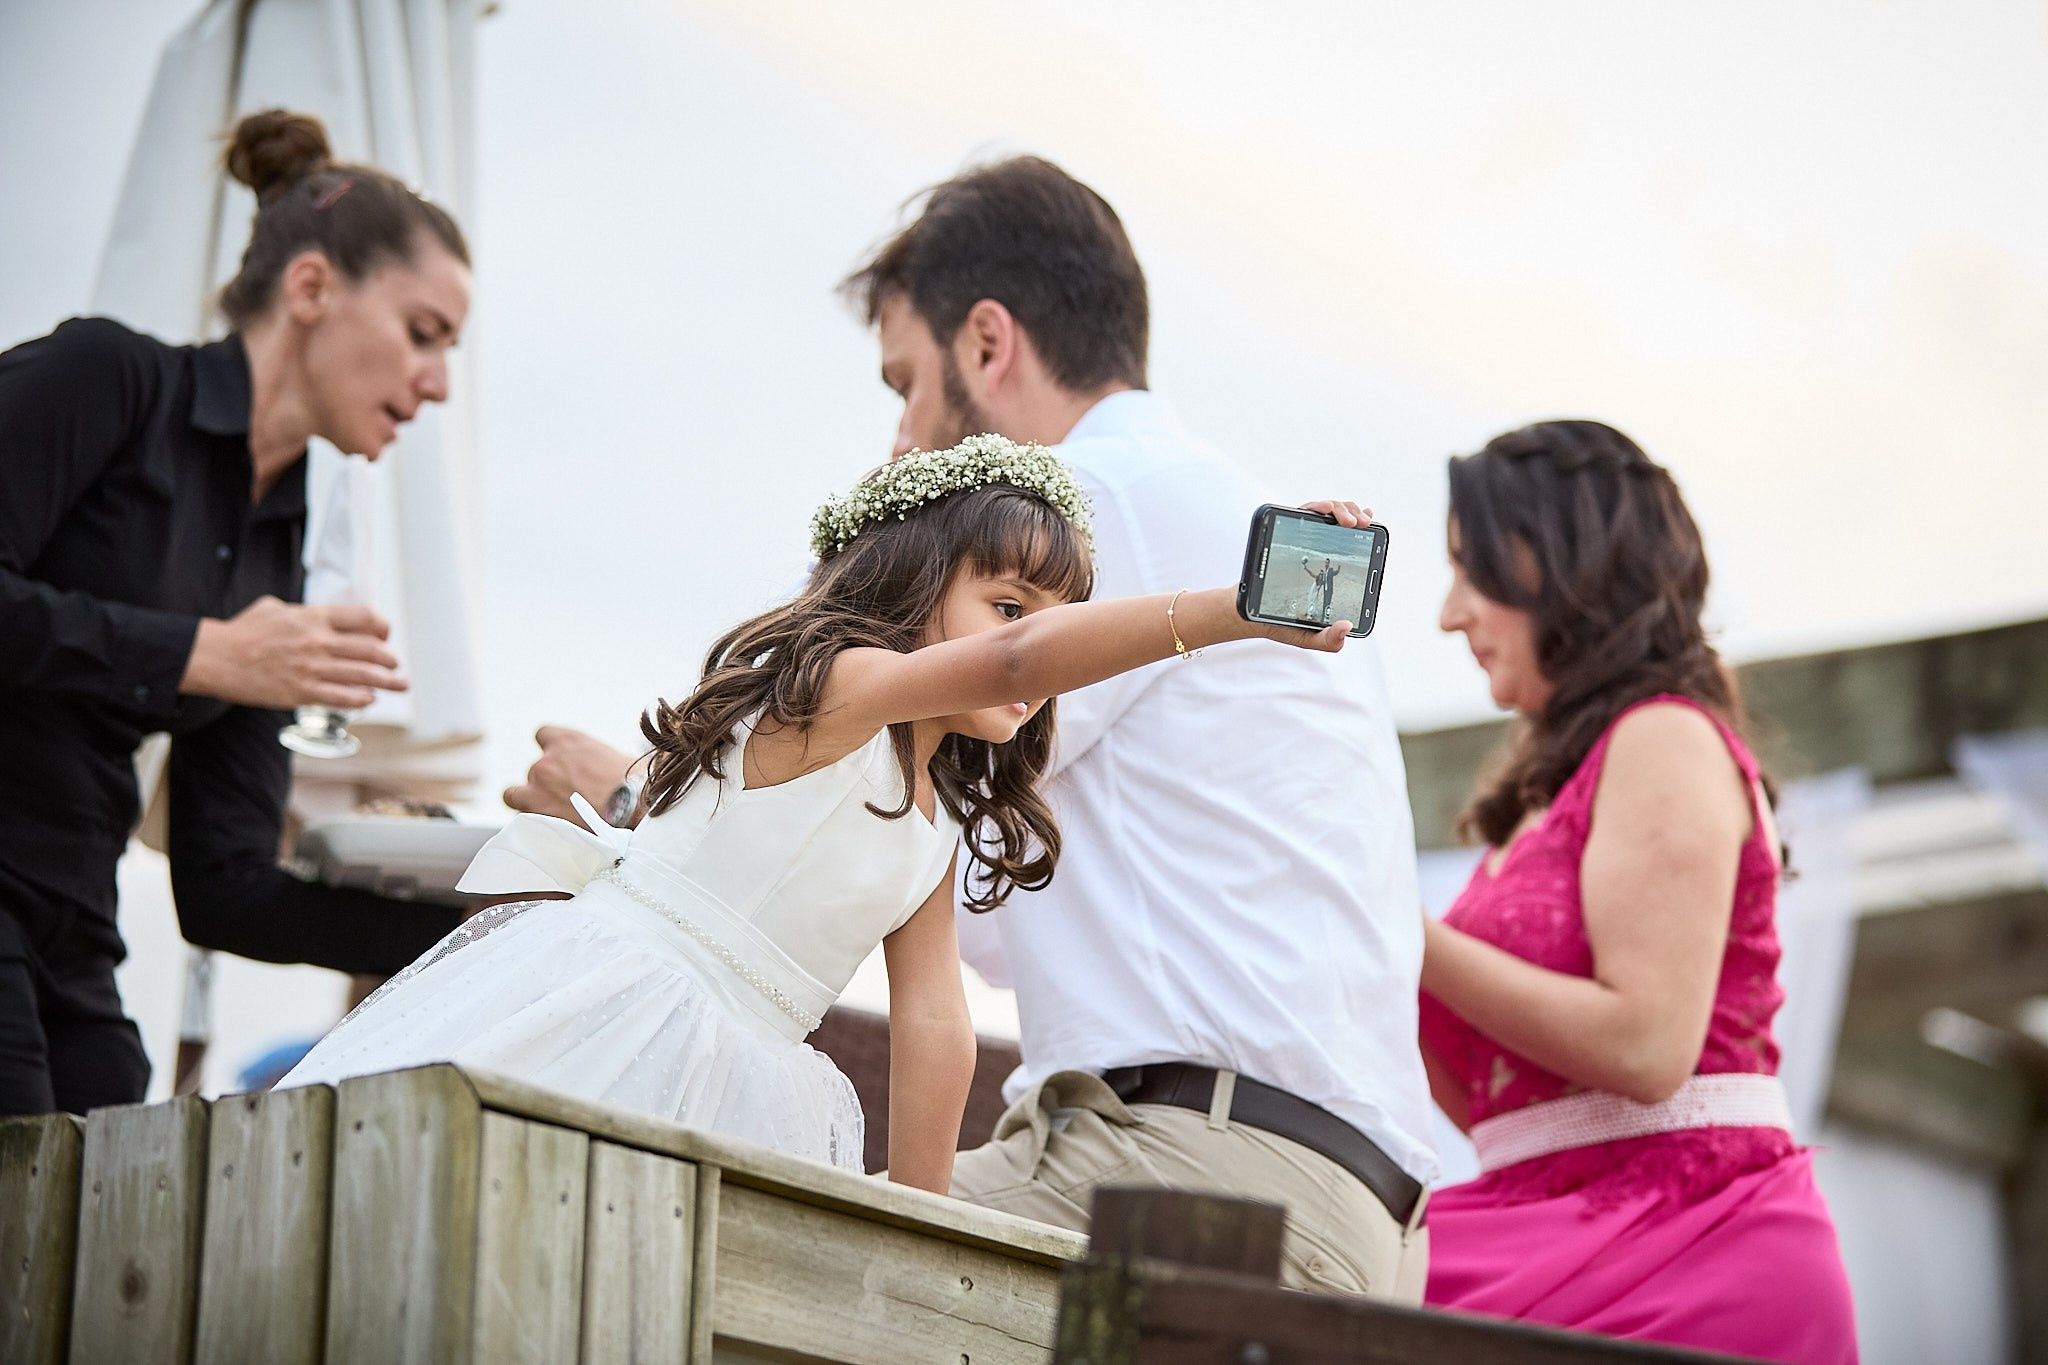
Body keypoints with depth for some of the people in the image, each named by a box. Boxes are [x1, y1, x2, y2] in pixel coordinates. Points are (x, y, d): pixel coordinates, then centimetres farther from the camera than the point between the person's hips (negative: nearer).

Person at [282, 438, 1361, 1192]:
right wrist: (1235, 611, -40)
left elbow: (931, 1021, 10)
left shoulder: (941, 827, 15)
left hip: (721, 1079, 8)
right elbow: (1015, 662, -29)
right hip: (601, 1012, -8)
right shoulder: (832, 682, -12)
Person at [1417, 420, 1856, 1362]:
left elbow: (1645, 1046, -15)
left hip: (1685, 1228, -8)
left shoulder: (1666, 740, -3)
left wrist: (1411, 939, -10)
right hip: (1574, 1229, 8)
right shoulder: (1563, 778, 22)